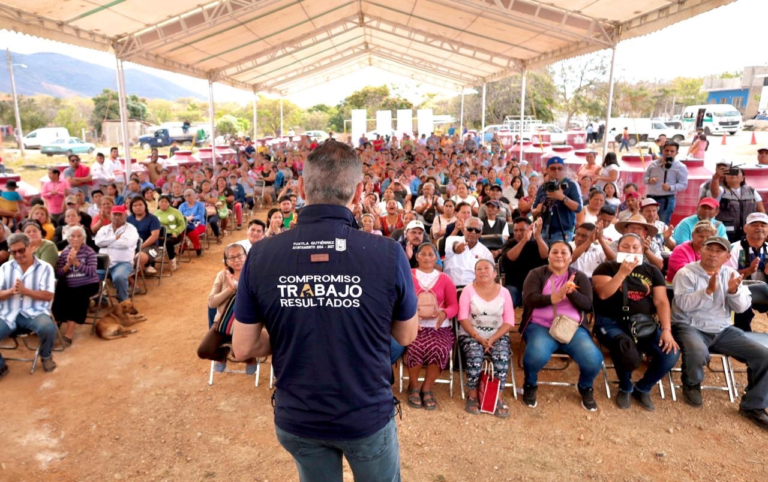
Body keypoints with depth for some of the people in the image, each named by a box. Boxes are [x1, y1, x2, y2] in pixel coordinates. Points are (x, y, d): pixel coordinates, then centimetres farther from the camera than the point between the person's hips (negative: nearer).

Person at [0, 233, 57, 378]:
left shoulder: (45, 268, 2)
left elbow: (48, 296, -6)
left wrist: (24, 290, -17)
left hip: (34, 312, -3)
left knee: (48, 329, -34)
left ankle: (46, 356, 2)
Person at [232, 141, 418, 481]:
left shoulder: (261, 256, -16)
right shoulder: (387, 253, -21)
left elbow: (243, 348, -7)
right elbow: (406, 336, -5)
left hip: (296, 419, 2)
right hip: (368, 415, -1)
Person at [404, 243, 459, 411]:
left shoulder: (444, 279, 14)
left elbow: (454, 305, 7)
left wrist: (444, 313, -15)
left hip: (439, 326, 1)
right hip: (414, 325, -1)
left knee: (438, 349, -30)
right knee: (415, 348, -31)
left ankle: (427, 389, -5)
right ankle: (413, 387, -2)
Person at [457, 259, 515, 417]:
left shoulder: (504, 292, 3)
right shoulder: (469, 289, -2)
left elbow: (509, 322, -2)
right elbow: (463, 318, -8)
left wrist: (493, 339, -15)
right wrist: (478, 337, -18)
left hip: (498, 336, 1)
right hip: (471, 335, -1)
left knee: (502, 358, -28)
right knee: (475, 357, -30)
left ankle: (499, 398, -12)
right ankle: (472, 396, -9)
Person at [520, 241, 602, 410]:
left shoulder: (580, 277, 13)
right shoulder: (536, 274, 6)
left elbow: (587, 304, 0)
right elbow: (530, 299, -10)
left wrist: (571, 293, -20)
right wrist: (556, 296, -24)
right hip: (540, 326, -2)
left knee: (593, 360, -24)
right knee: (537, 355, -34)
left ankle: (586, 388, 13)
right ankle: (530, 385, 2)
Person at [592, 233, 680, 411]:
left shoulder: (652, 271, 13)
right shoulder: (606, 267, 3)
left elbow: (661, 301, 4)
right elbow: (603, 293, -13)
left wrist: (666, 330, -9)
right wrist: (623, 272, -21)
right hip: (612, 323, -4)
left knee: (671, 354, -21)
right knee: (629, 354, -35)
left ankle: (642, 388, 10)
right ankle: (625, 388, 3)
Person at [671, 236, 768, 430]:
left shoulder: (731, 274, 9)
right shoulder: (686, 273, -7)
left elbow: (742, 307, 4)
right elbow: (684, 304, -18)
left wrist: (734, 291, -16)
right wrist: (708, 290, -28)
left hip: (722, 330, 6)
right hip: (690, 327, -5)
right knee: (698, 352, -38)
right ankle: (691, 384, -1)